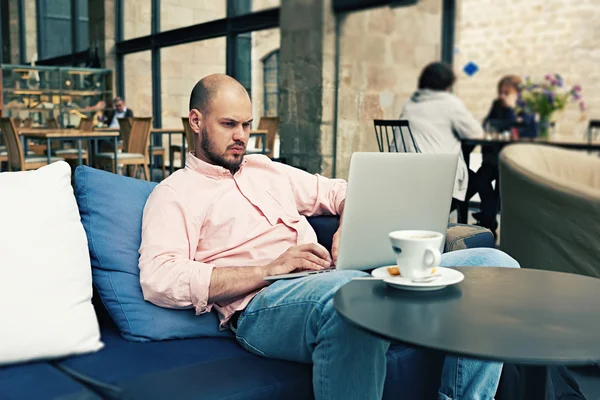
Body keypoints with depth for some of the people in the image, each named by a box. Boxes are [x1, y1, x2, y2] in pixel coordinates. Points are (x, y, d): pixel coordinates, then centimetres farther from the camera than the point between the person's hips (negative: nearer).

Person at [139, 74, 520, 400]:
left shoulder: (266, 170, 28)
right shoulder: (174, 194, 8)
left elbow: (341, 193, 33)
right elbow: (159, 280, -10)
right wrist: (270, 268, -15)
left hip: (333, 279, 7)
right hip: (263, 302, -6)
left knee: (494, 264, -7)